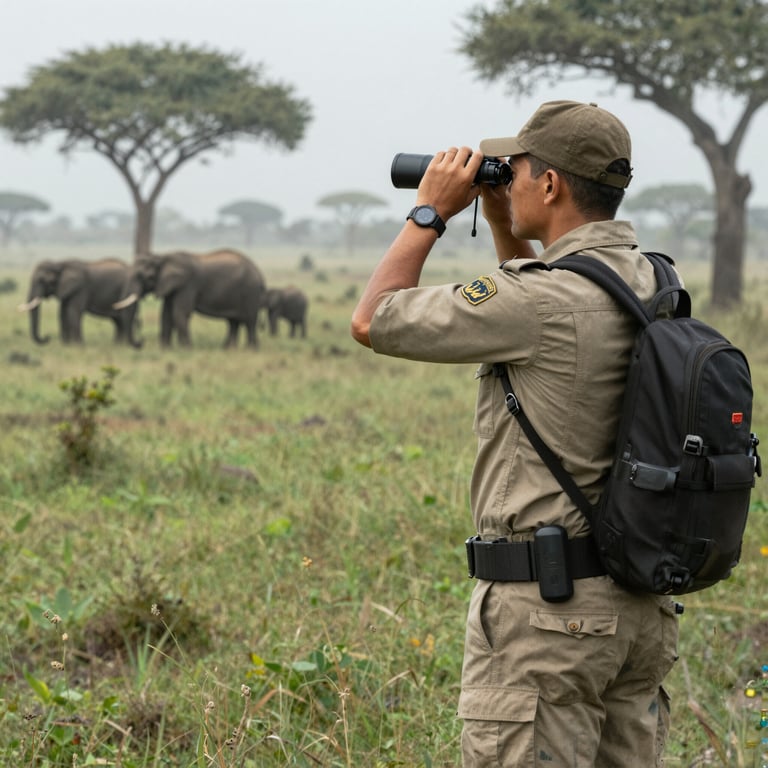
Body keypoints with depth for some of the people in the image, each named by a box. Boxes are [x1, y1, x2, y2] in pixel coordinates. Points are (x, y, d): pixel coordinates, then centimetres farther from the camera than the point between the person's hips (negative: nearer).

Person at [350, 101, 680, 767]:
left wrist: (431, 212, 0)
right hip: (642, 603, 9)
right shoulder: (651, 283, 6)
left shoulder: (539, 300, -20)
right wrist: (501, 223, 20)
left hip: (549, 608, -9)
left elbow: (373, 321, -10)